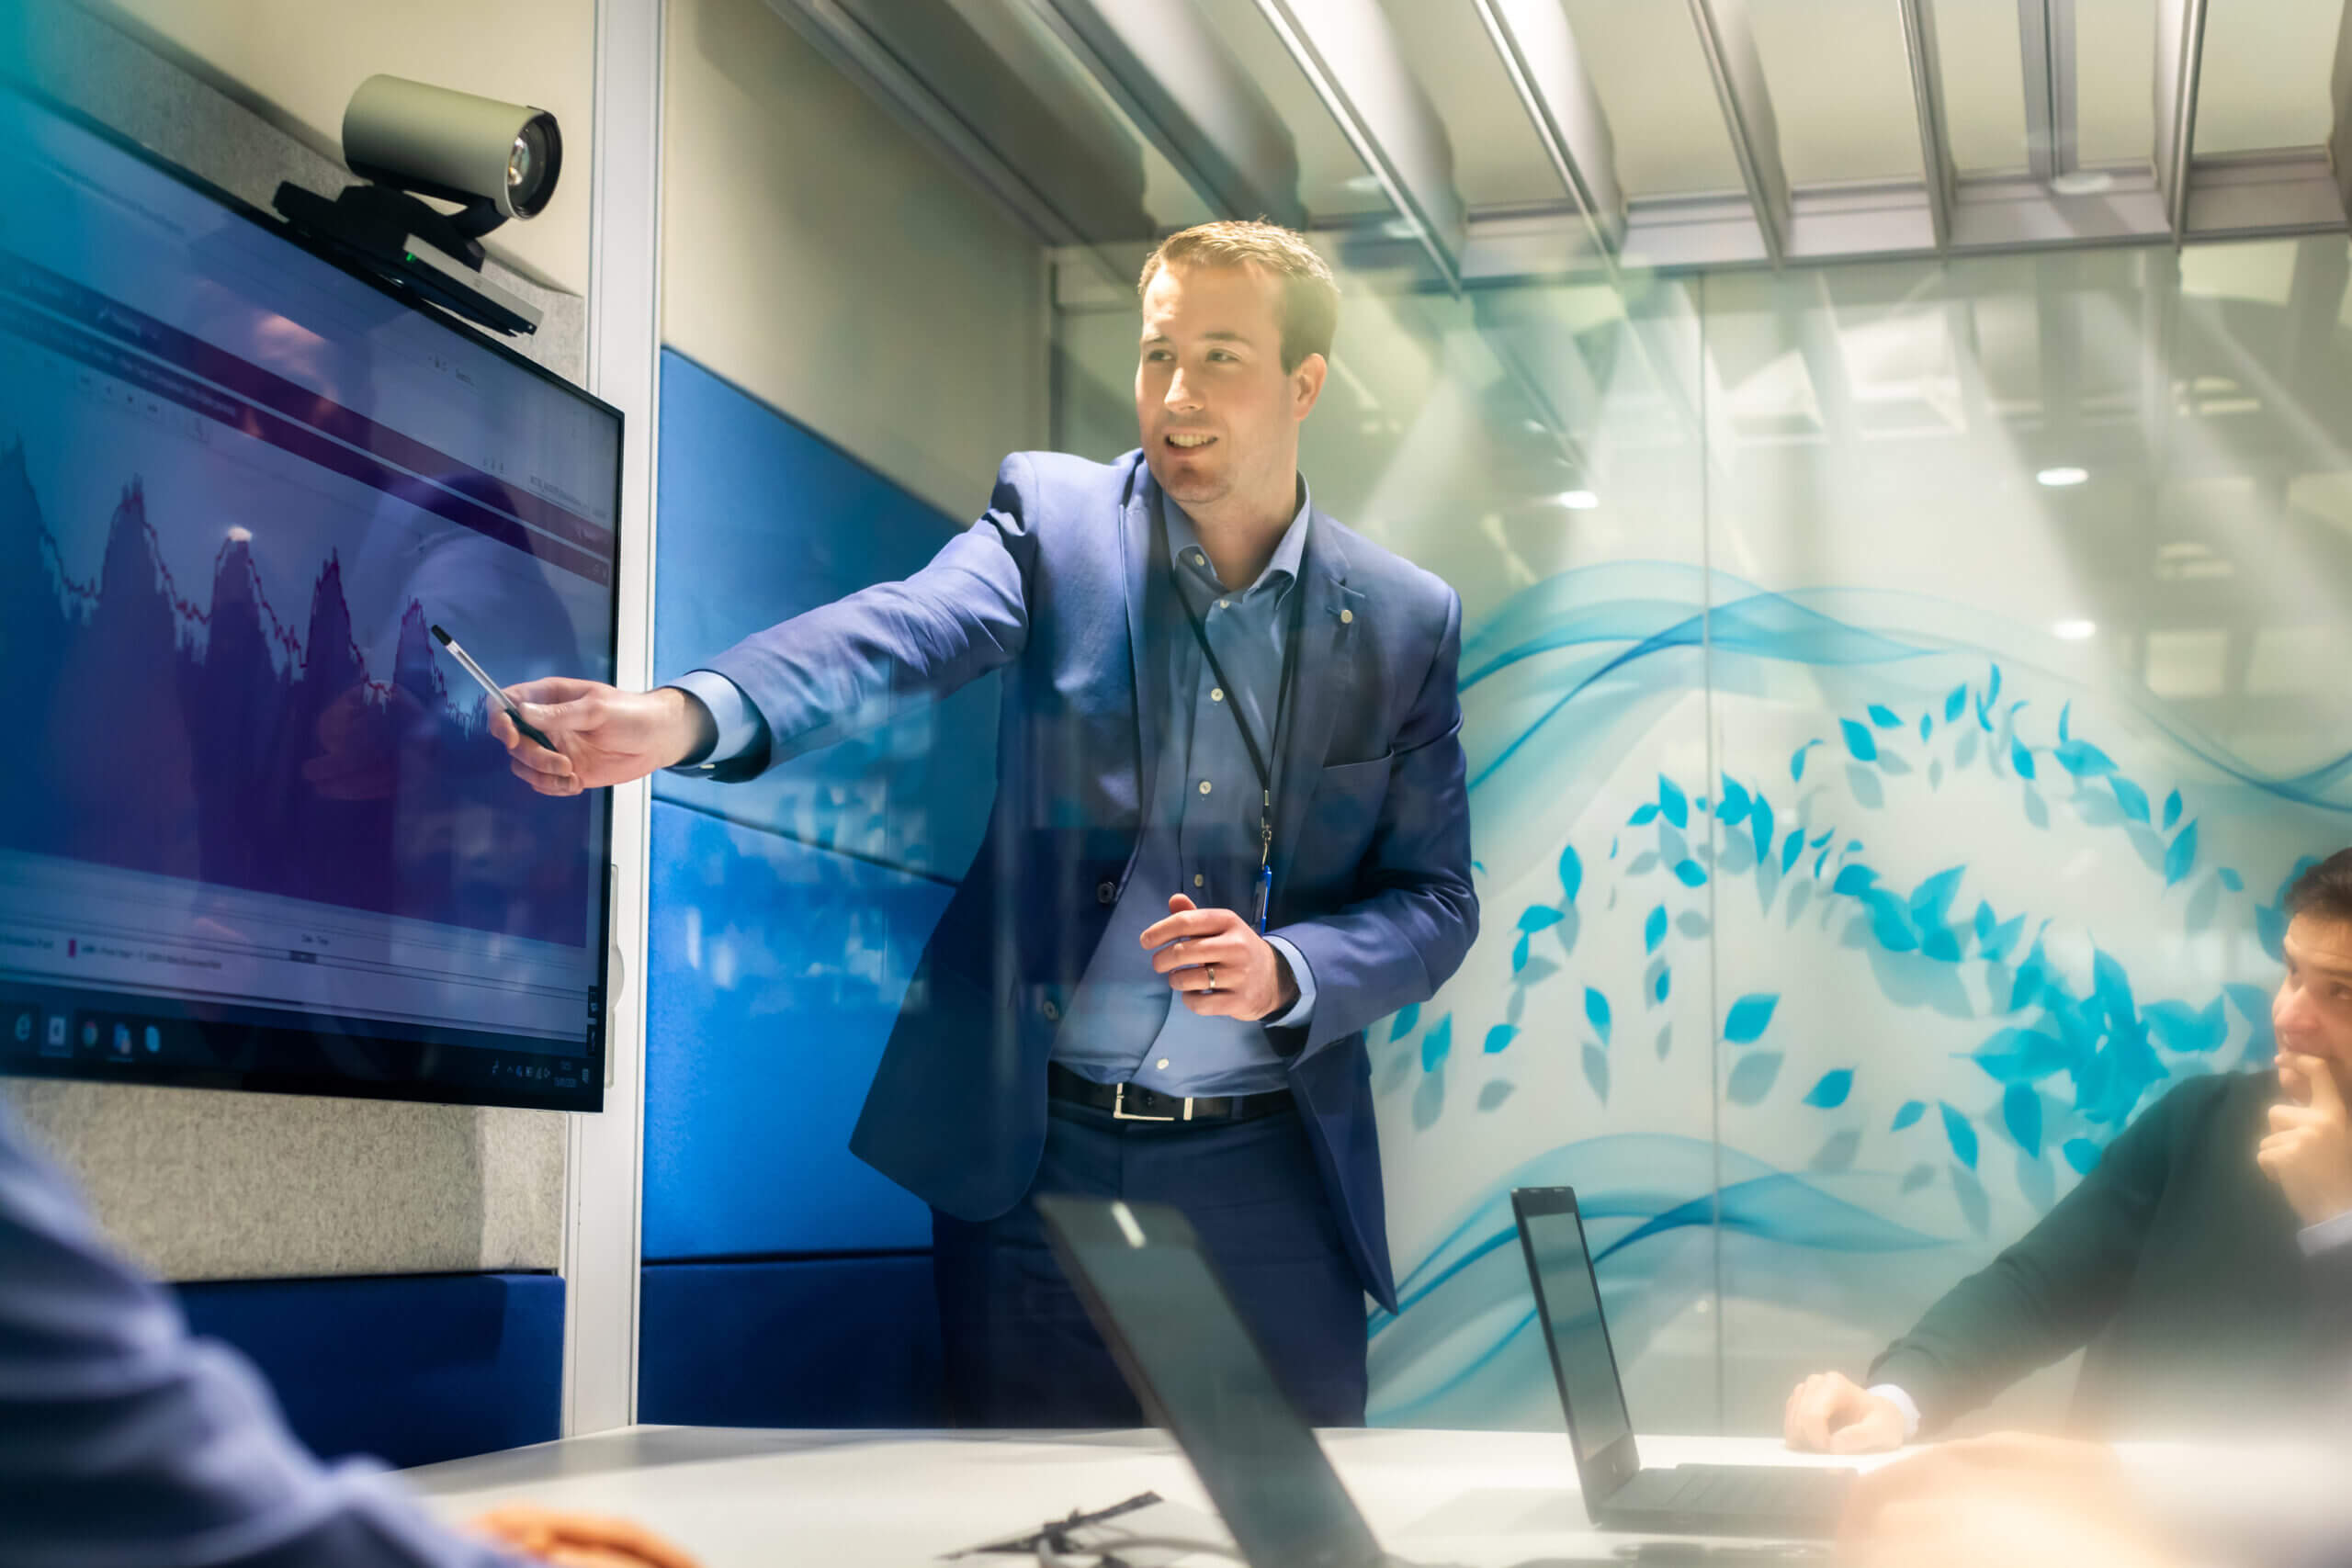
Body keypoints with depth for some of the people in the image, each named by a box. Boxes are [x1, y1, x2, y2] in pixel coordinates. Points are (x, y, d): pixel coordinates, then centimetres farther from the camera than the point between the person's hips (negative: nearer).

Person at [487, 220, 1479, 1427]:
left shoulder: (1405, 621, 5)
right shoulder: (1053, 520, 1)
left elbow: (1436, 900, 6)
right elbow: (895, 634, -18)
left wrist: (1285, 972, -15)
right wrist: (682, 717, -38)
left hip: (1267, 1173, 1)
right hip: (1036, 1156, -1)